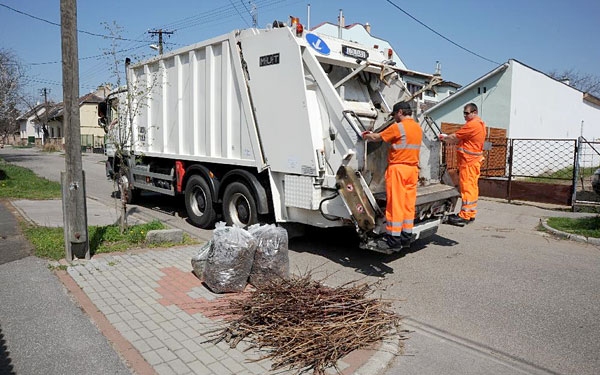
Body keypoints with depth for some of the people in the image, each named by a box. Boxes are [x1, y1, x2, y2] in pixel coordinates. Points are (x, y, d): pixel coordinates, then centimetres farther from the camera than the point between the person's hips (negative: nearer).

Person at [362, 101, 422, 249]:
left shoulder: (398, 127, -11)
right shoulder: (418, 128, 14)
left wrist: (366, 136, 18)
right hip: (413, 169, 8)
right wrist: (373, 134, 22)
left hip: (398, 168, -8)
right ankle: (406, 237, 15)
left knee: (395, 204, -4)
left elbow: (376, 138, -5)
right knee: (409, 203, 10)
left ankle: (393, 239, 1)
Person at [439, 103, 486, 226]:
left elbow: (455, 137, -13)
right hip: (474, 160, 10)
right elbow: (461, 139, 16)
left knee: (467, 186, -8)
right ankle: (471, 214, 18)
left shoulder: (472, 125, -16)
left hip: (468, 160, -10)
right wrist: (447, 139, 8)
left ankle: (464, 216, -6)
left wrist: (444, 137, 4)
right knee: (472, 186, 12)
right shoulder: (480, 123, 17)